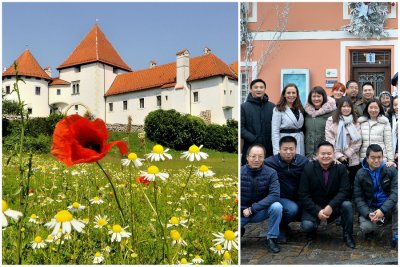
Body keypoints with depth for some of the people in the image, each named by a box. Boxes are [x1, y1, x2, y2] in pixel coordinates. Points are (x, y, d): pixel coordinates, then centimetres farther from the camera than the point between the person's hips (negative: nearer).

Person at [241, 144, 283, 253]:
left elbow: (274, 195, -22)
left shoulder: (271, 173, -12)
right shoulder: (240, 172, -13)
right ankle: (240, 230, 18)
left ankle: (271, 238, -6)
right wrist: (243, 211, -18)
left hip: (261, 211, 0)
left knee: (277, 206, -30)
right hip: (241, 212, 0)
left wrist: (252, 209, -26)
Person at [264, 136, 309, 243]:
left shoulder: (303, 161, -3)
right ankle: (280, 229, 0)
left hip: (298, 199, 5)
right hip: (280, 198, -5)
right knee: (292, 208, -33)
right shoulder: (269, 163, -14)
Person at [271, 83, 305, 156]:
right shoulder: (278, 110, -7)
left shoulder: (300, 109, 11)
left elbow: (302, 127, 15)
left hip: (300, 143, 6)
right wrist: (277, 151, -18)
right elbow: (275, 132, -11)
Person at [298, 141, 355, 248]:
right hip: (314, 207, -1)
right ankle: (312, 232, 11)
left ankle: (347, 236, -6)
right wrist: (317, 211, -22)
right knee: (307, 225, -29)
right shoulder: (308, 169, -8)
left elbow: (344, 191, -12)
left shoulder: (340, 168, -5)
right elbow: (303, 195, -10)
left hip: (334, 206, 1)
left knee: (347, 205, -29)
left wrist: (331, 206, -27)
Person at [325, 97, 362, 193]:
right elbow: (329, 140, -3)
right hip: (335, 159, -2)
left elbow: (358, 141, 2)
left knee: (351, 185, 4)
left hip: (352, 160, 2)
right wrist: (339, 155, -10)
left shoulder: (355, 122, 10)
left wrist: (347, 155, -8)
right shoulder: (331, 120, 3)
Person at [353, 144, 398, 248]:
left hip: (388, 207, 0)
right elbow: (358, 198, -5)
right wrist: (368, 214, -23)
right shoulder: (360, 174, -4)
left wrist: (383, 210, -31)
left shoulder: (391, 170, -6)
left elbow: (395, 192, -17)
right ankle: (369, 230, 12)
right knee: (365, 227, -29)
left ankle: (396, 236, -12)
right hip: (370, 208, 0)